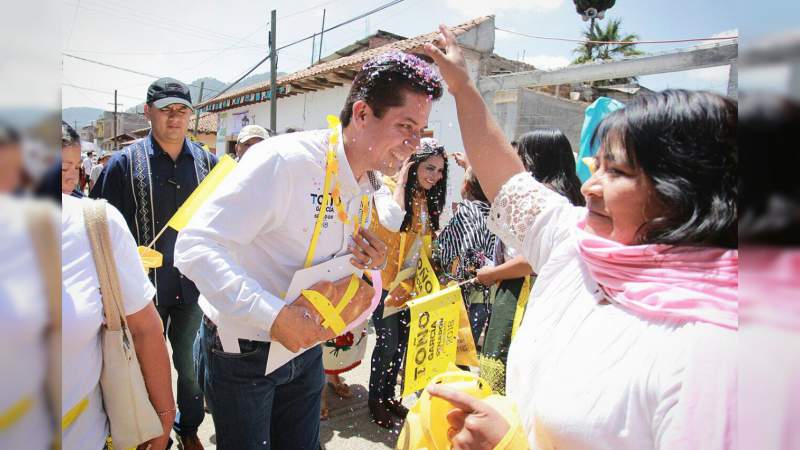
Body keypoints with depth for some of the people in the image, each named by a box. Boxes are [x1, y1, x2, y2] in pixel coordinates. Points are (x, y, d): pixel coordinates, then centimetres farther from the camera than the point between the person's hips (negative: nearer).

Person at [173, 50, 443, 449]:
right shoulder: (283, 160, -26)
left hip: (305, 347, 7)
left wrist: (369, 266, -11)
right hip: (242, 354, -6)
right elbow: (194, 247, -28)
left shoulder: (373, 186, 0)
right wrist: (272, 316, -35)